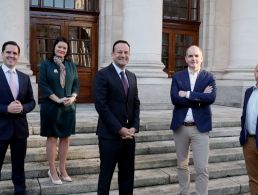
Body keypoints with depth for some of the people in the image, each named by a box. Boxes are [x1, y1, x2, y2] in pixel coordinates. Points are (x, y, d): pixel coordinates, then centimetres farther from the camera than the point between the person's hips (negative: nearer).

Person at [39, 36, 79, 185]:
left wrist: (73, 97, -10)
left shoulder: (71, 65, 9)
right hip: (51, 107, -3)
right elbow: (43, 85, -7)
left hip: (69, 107, 4)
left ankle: (62, 169, 19)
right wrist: (58, 99, -17)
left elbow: (76, 84, 9)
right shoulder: (46, 64, -1)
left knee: (65, 138, 7)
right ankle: (52, 170, 14)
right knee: (52, 138, 3)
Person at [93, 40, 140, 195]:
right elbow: (101, 105, -15)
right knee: (106, 174, 7)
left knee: (128, 174, 14)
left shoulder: (132, 76, 12)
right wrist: (119, 129, -15)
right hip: (110, 135, -6)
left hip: (129, 134, 6)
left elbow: (136, 104, 12)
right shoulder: (103, 74, -8)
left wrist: (134, 127, -2)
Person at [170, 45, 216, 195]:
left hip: (200, 127, -2)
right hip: (180, 127, 2)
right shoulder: (177, 77, 3)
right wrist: (199, 97, -14)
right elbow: (174, 98, -12)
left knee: (202, 168, -2)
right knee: (182, 165, 16)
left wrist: (187, 94, -16)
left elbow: (211, 98, -16)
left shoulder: (209, 77, 1)